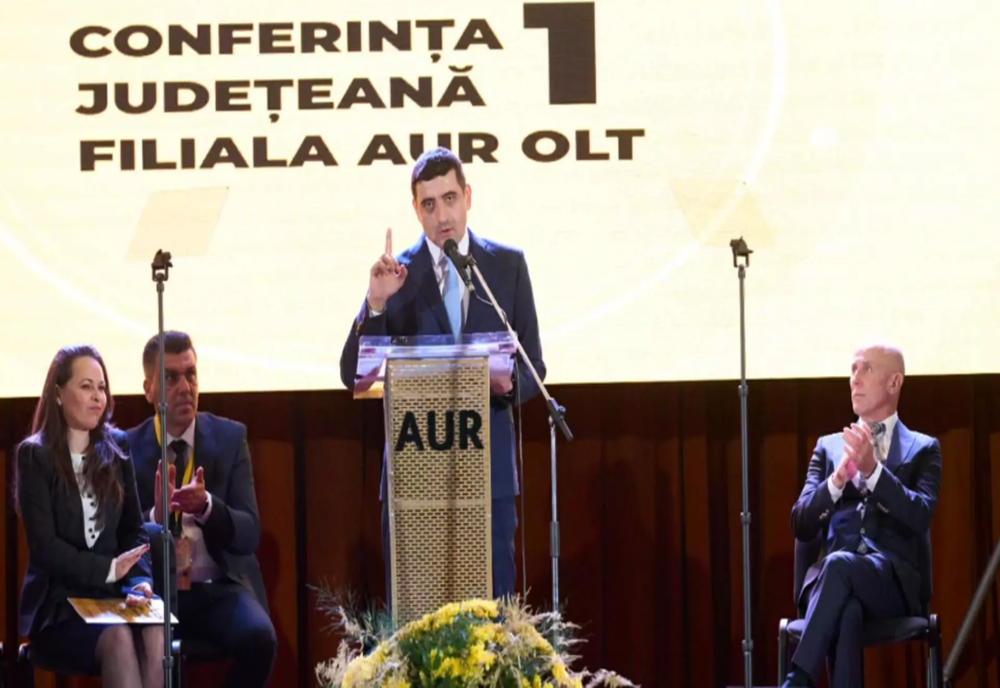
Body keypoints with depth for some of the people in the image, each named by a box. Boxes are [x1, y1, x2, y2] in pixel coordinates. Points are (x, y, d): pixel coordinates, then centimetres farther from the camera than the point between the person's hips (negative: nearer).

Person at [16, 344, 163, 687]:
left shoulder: (117, 448, 12)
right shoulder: (34, 455, -1)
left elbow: (133, 528, 10)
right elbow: (43, 544, -8)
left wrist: (139, 579, -9)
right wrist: (108, 569, -15)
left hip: (112, 594, 4)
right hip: (56, 599, -3)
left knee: (155, 633, -31)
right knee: (117, 638, -34)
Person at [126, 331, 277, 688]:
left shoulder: (230, 437, 5)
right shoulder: (127, 448, 3)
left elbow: (249, 534, -3)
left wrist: (207, 506, -24)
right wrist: (155, 517, -24)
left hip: (220, 588, 1)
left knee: (259, 638, -31)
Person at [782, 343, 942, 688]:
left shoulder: (923, 449, 16)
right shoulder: (828, 446, 24)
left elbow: (920, 518, -3)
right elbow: (802, 526, 12)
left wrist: (873, 469, -16)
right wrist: (838, 478, -7)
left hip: (892, 581, -2)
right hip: (832, 577, 2)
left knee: (840, 564, -39)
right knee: (845, 611, -39)